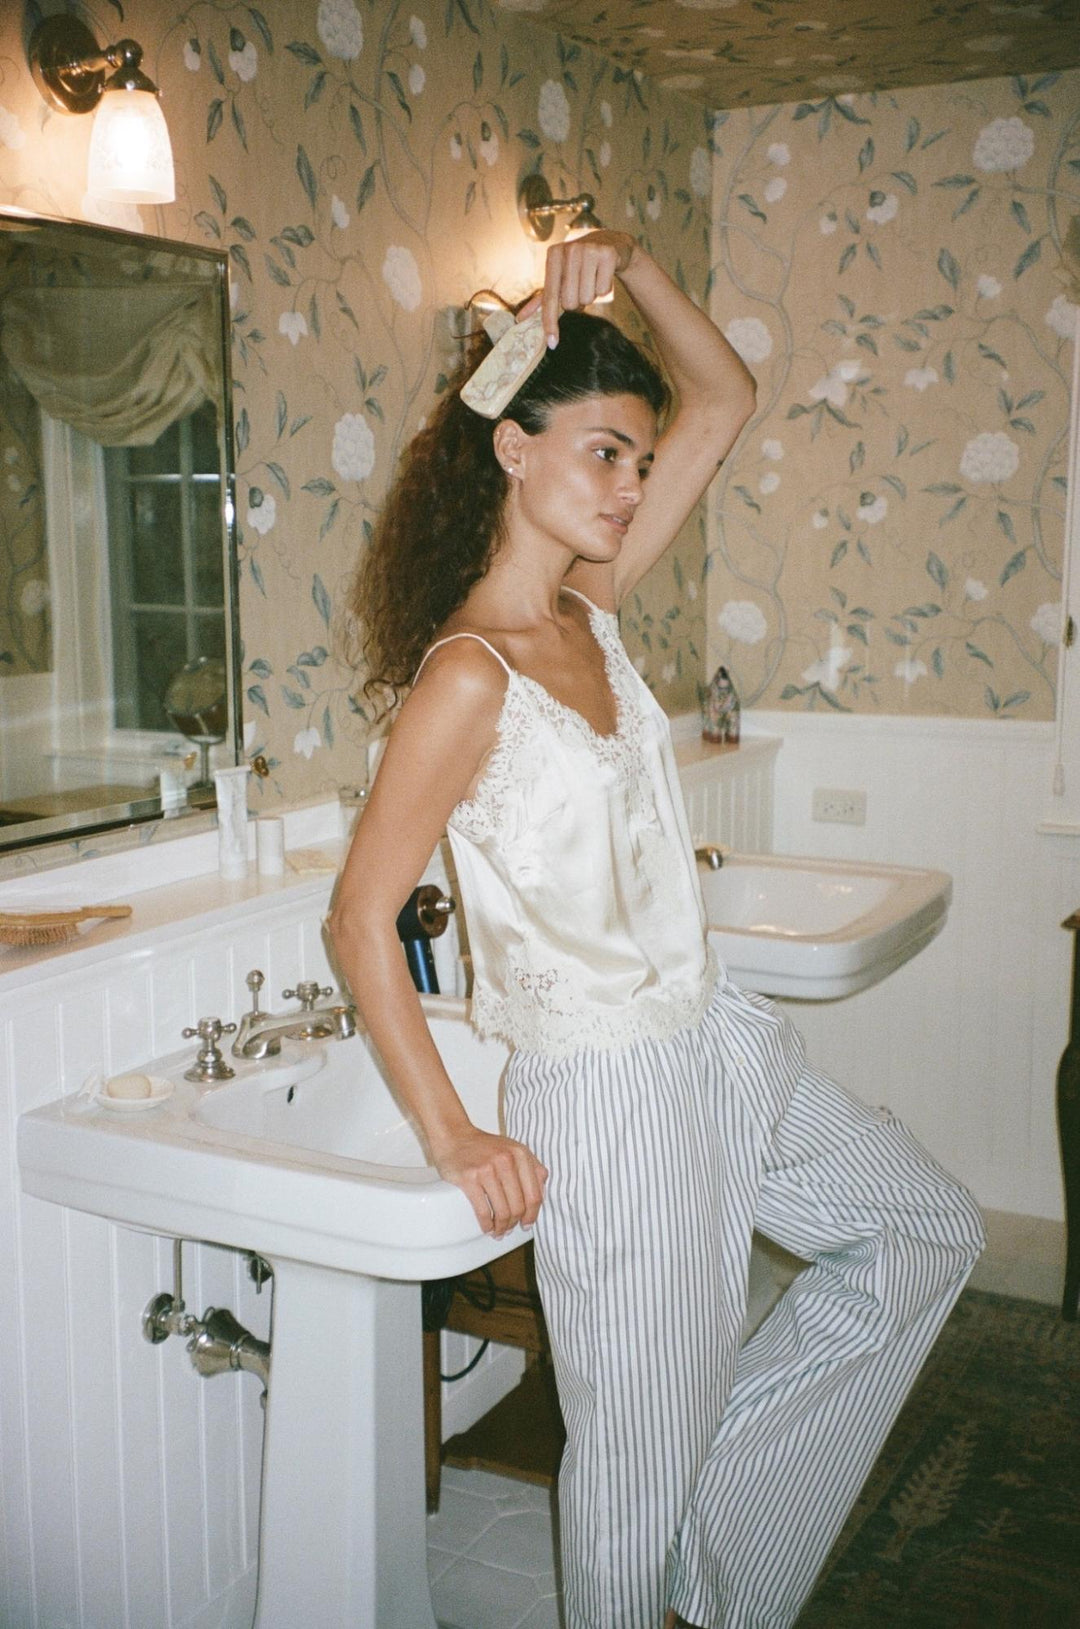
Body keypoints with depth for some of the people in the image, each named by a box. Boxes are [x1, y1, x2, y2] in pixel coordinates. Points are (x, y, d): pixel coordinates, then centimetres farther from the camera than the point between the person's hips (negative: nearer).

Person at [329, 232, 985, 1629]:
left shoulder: (588, 608, 2)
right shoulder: (468, 677, -21)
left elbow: (723, 399, 7)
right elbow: (359, 920, -21)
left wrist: (626, 263, -7)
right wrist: (451, 1140, -21)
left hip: (717, 1043, 9)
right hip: (608, 1098, -9)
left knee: (931, 1233, 24)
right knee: (642, 1450, 9)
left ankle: (721, 1466, 33)